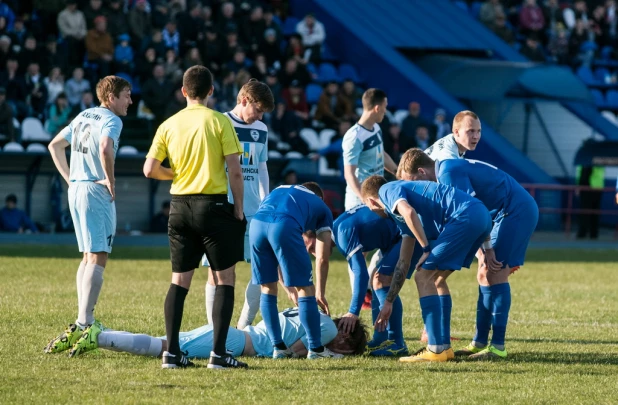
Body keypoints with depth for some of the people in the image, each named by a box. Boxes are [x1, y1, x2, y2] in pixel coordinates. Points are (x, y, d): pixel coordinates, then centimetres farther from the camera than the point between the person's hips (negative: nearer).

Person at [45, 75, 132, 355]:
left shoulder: (84, 116, 17)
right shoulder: (111, 120, -10)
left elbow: (55, 146, 24)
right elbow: (105, 148, -30)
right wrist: (110, 180, -17)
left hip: (77, 189, 9)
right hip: (97, 193, -9)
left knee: (88, 257, 17)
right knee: (97, 258, -10)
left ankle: (84, 323, 19)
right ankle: (83, 325, -19)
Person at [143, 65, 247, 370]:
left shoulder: (169, 125, 5)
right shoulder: (219, 122, -6)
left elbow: (150, 170, 1)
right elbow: (234, 171, -10)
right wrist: (238, 208, -1)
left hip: (180, 206, 4)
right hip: (213, 205, -4)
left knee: (179, 280, 10)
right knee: (224, 279, 2)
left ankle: (172, 352, 6)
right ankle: (218, 353, -5)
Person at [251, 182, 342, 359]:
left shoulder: (278, 191, 42)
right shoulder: (322, 208, 31)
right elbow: (322, 259, 27)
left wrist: (288, 288, 46)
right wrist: (320, 294, 38)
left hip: (256, 224, 4)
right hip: (285, 226, -4)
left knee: (267, 288, 19)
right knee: (305, 288, 9)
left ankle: (278, 347, 20)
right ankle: (315, 348, 10)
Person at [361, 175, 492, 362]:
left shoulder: (387, 190, 7)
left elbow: (409, 212, -17)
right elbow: (403, 264, 36)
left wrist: (427, 249, -7)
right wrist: (388, 302, 41)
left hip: (465, 217, -9)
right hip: (482, 216, 9)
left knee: (424, 278, -3)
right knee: (436, 279, 20)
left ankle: (436, 350, -4)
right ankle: (444, 347, 19)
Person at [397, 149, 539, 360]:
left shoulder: (448, 171, -16)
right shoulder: (447, 170, 16)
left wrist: (487, 250, -20)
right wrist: (483, 253, 10)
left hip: (516, 210, -10)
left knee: (494, 274, -13)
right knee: (485, 275, 10)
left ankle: (498, 346, -14)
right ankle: (479, 343, 14)